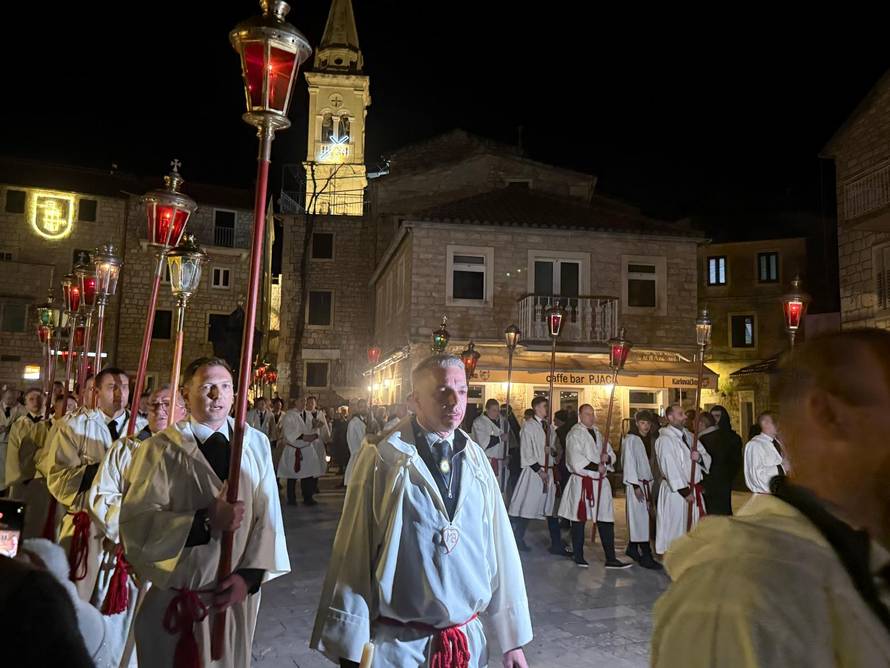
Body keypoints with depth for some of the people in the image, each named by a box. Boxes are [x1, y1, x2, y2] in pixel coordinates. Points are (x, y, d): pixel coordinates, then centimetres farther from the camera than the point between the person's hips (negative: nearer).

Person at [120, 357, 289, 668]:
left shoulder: (257, 443, -2)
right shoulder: (161, 448, -9)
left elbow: (268, 515, -4)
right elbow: (136, 520, -18)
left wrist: (250, 575, -13)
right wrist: (206, 520, -26)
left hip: (237, 589, 2)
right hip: (175, 591, -2)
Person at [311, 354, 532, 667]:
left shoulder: (476, 459, 0)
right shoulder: (382, 457, -12)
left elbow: (500, 548, 2)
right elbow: (354, 553, -10)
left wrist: (513, 640, 4)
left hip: (468, 641, 4)